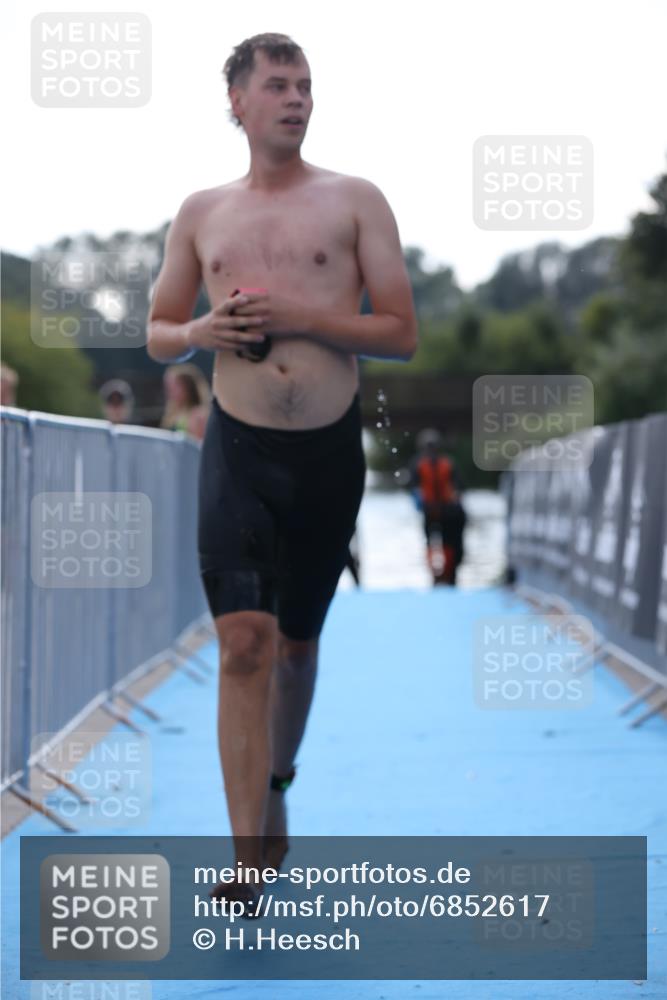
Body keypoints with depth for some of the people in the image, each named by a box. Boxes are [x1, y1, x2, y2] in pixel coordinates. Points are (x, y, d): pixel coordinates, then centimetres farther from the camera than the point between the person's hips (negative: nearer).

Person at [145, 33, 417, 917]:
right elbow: (158, 333, 16)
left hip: (330, 452, 0)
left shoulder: (354, 201, 2)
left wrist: (301, 315, -16)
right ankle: (250, 859, -14)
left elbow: (402, 334, -3)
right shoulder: (202, 213, 9)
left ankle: (277, 782, 42)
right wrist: (200, 332, -7)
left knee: (297, 639, 15)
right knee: (243, 643, -13)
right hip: (238, 450, 0)